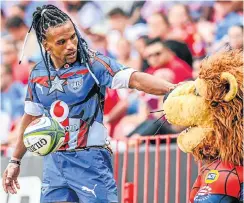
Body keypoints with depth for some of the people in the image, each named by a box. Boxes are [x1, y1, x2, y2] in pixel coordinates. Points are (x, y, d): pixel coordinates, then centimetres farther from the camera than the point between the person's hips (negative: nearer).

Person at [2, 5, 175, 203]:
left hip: (90, 160, -5)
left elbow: (135, 79, -21)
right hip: (54, 162, 5)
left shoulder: (93, 64, -9)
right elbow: (30, 118, 20)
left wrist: (172, 89, -38)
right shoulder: (38, 75, 6)